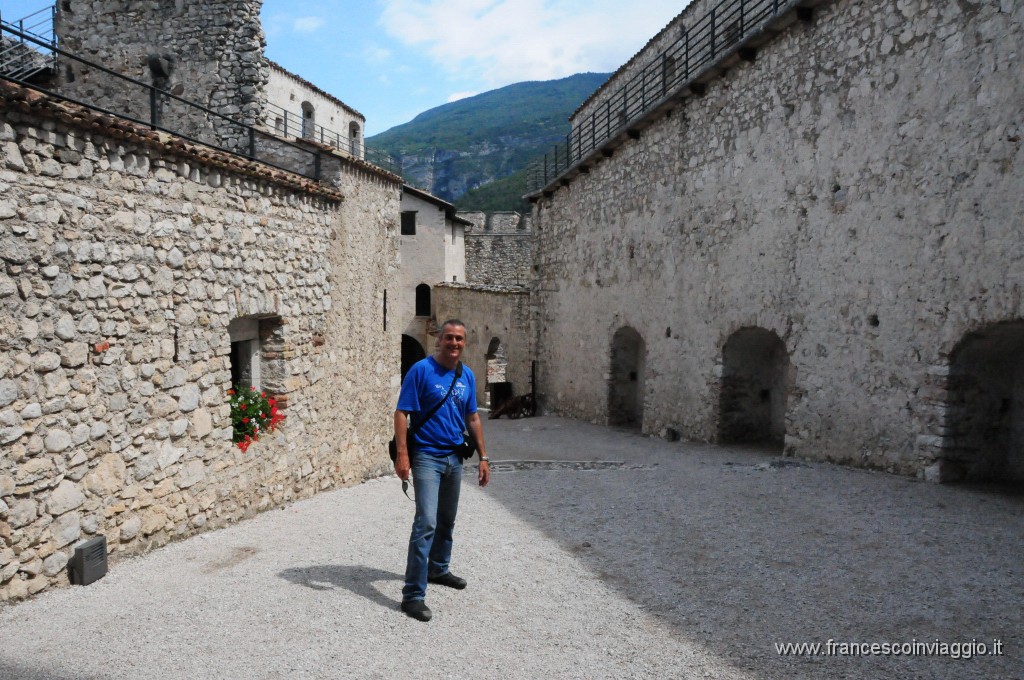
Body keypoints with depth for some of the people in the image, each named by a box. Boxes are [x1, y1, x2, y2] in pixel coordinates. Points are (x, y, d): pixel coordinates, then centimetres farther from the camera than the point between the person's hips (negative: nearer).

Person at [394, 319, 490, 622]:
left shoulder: (467, 375, 5)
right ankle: (413, 595, -6)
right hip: (427, 457, -6)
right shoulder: (421, 370, -12)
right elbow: (402, 413, -13)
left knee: (447, 521, 19)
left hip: (454, 457, 6)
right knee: (426, 523, -13)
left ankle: (438, 569, 41)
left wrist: (483, 457, 11)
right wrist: (402, 454, -20)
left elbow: (472, 418, 12)